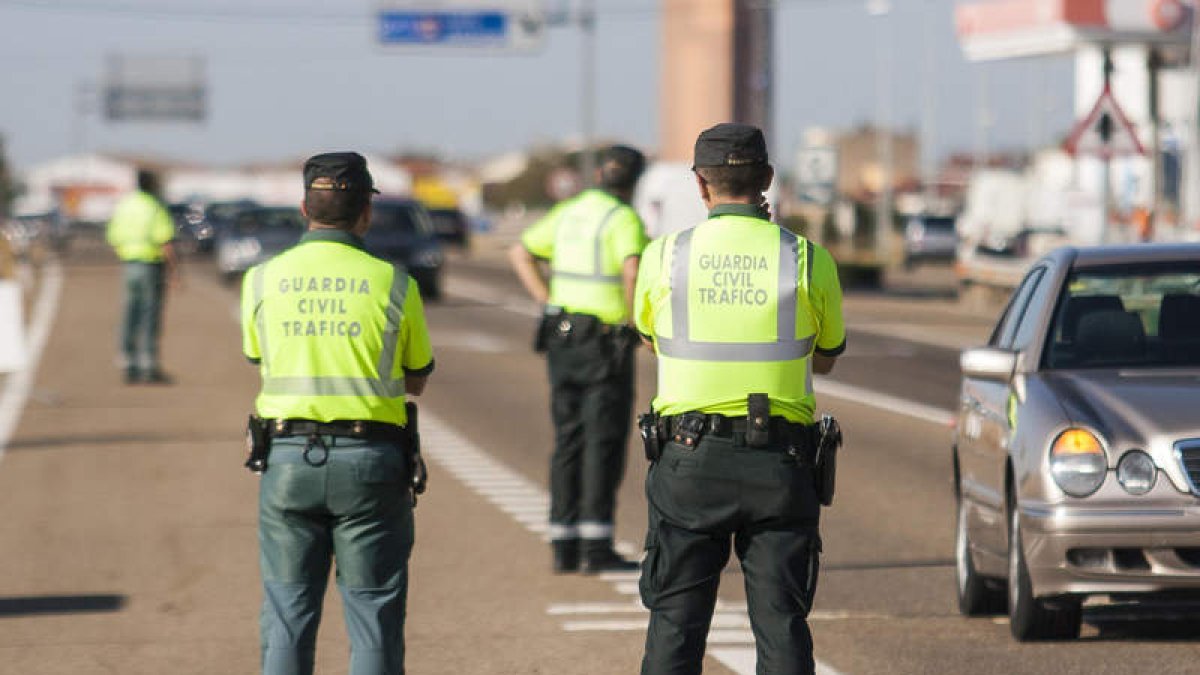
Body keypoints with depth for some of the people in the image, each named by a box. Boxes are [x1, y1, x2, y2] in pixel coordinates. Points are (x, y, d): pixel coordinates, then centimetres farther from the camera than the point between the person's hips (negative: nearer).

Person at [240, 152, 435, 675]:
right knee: (374, 618, 4)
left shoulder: (262, 280, 1)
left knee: (287, 618, 8)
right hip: (371, 460, -1)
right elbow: (417, 380, 10)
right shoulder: (393, 284, -3)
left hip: (288, 459, 2)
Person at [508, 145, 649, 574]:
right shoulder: (624, 220, -11)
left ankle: (564, 546, 8)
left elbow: (521, 254, 19)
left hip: (563, 337, 7)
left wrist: (549, 303, 13)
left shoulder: (569, 213, 11)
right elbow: (633, 271, -27)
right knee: (604, 442, -4)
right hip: (606, 342, -7)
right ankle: (596, 547, -8)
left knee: (569, 441, 10)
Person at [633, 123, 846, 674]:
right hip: (779, 464, 0)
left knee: (676, 621, 8)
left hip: (690, 462, 0)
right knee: (782, 623, 4)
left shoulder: (665, 256, -3)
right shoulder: (808, 260, -3)